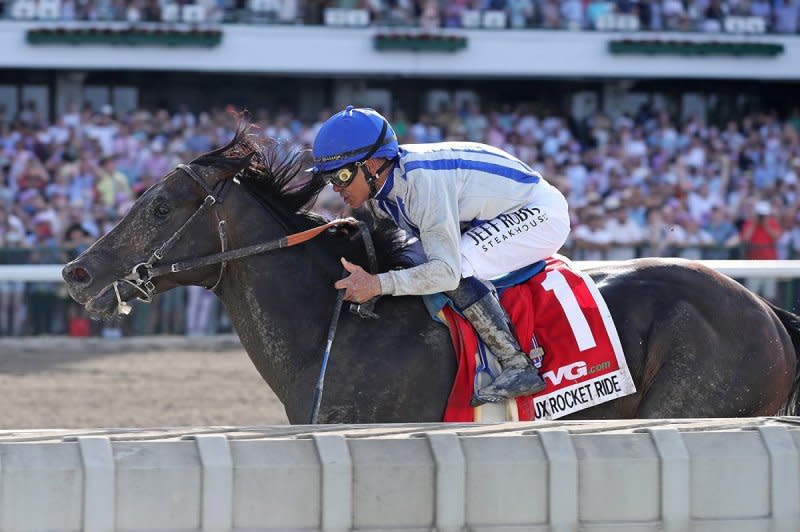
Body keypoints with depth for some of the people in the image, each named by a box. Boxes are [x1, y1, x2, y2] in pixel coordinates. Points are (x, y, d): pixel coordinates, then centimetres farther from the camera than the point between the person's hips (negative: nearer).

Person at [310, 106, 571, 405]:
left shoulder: (422, 180, -32)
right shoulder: (380, 183, -4)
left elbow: (447, 270, -37)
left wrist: (379, 284, -44)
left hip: (540, 212, -10)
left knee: (454, 268, -27)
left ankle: (517, 365, -21)